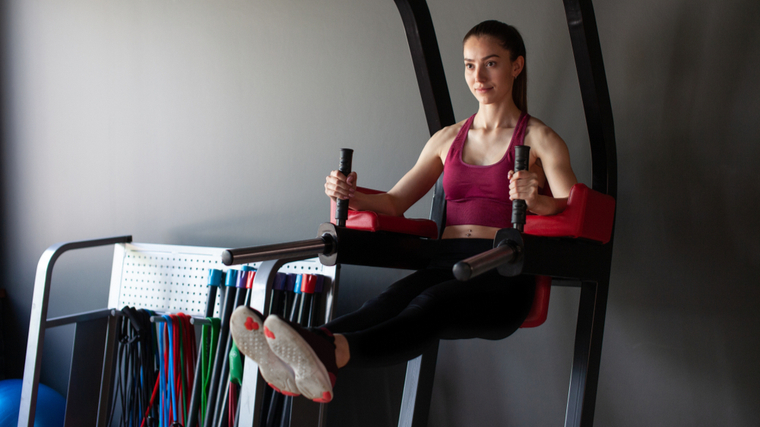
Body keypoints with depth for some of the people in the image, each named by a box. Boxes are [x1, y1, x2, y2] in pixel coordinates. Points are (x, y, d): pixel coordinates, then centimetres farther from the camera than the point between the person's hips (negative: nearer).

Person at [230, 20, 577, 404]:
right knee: (393, 300, -32)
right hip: (447, 262, 4)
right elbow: (394, 202, 22)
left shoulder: (539, 139, 7)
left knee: (430, 305, -37)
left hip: (503, 276, -4)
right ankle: (295, 362, -61)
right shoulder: (448, 139, 21)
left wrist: (535, 201, -27)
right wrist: (352, 196, 1)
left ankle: (331, 353, -66)